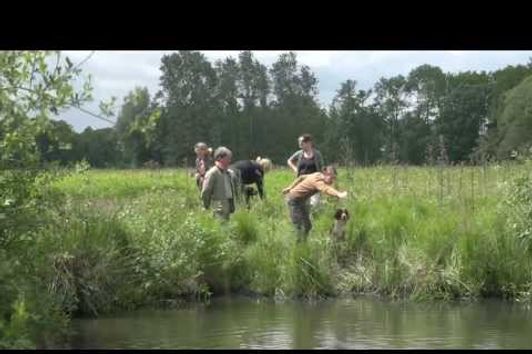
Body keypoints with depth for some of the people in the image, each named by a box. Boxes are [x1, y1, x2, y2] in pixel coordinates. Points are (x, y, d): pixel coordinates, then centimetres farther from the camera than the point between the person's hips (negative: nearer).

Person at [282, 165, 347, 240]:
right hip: (294, 200, -10)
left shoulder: (317, 175, -2)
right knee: (299, 227, -12)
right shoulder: (318, 181, -30)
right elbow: (325, 189, -53)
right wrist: (339, 194, -71)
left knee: (307, 225, 9)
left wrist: (290, 188, 23)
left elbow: (302, 177, 12)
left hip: (302, 200, 10)